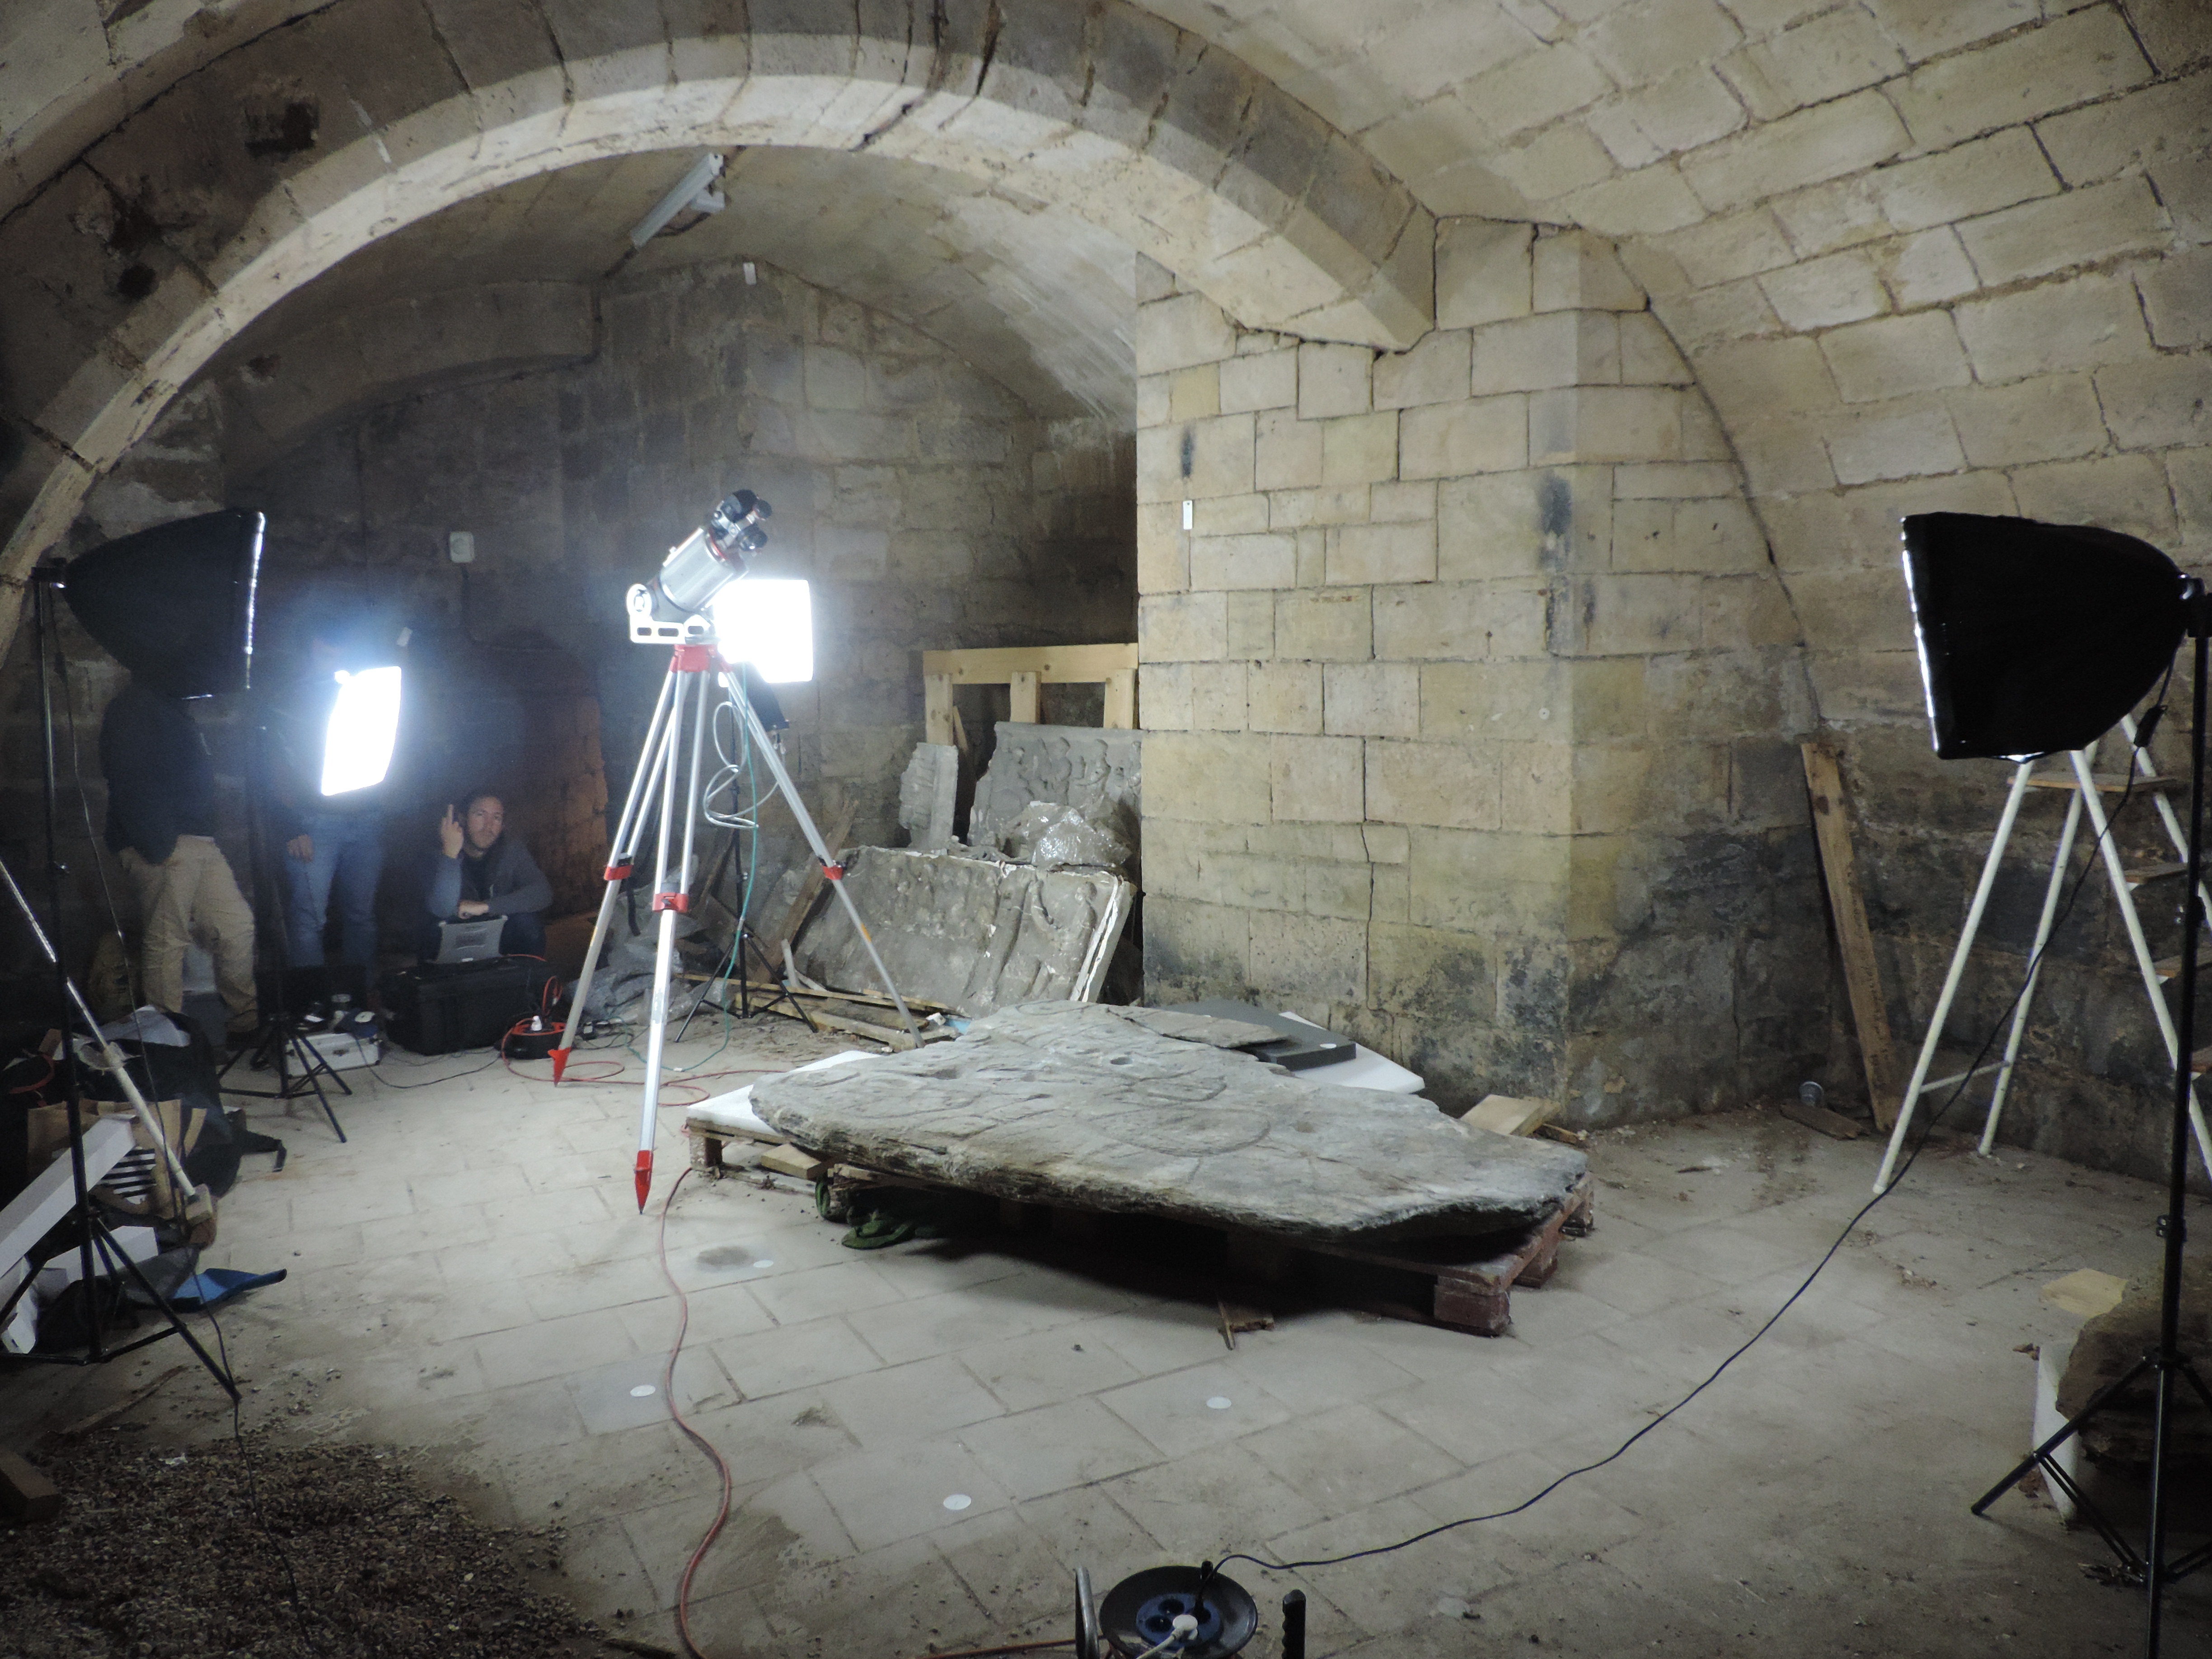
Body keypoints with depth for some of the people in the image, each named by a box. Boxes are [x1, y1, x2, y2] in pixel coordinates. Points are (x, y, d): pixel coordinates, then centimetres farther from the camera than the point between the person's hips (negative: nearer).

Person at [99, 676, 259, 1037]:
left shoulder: (170, 706, 21)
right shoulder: (134, 707, -10)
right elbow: (130, 786, -19)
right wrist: (159, 848, -21)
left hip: (198, 842, 10)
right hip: (165, 848, -10)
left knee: (238, 927, 7)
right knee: (167, 941, -3)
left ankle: (248, 1023, 14)